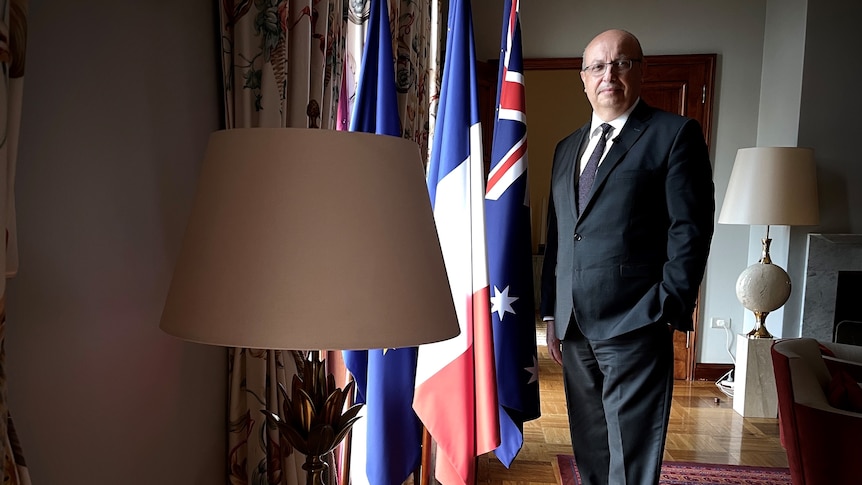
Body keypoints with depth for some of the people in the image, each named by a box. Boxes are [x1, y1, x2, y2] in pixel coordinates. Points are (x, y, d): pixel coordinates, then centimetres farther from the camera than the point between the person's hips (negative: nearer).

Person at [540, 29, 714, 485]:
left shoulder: (675, 133, -1)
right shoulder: (567, 147, 17)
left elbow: (690, 229, -7)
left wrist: (669, 310, -12)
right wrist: (551, 312, 14)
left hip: (634, 328, -6)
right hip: (574, 328, 6)